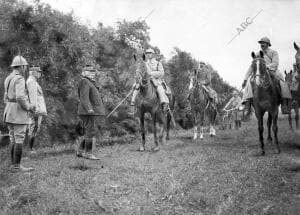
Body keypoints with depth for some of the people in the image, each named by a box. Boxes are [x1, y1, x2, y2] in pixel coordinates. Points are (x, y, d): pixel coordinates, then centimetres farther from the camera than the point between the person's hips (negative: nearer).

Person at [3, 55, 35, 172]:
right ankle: (16, 166, -2)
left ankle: (14, 164, 15)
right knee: (19, 140, -4)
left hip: (9, 113, 9)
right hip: (19, 113, -9)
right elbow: (20, 97, -27)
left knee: (13, 140, 12)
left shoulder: (8, 79, 14)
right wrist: (28, 107, -9)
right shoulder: (19, 79, -15)